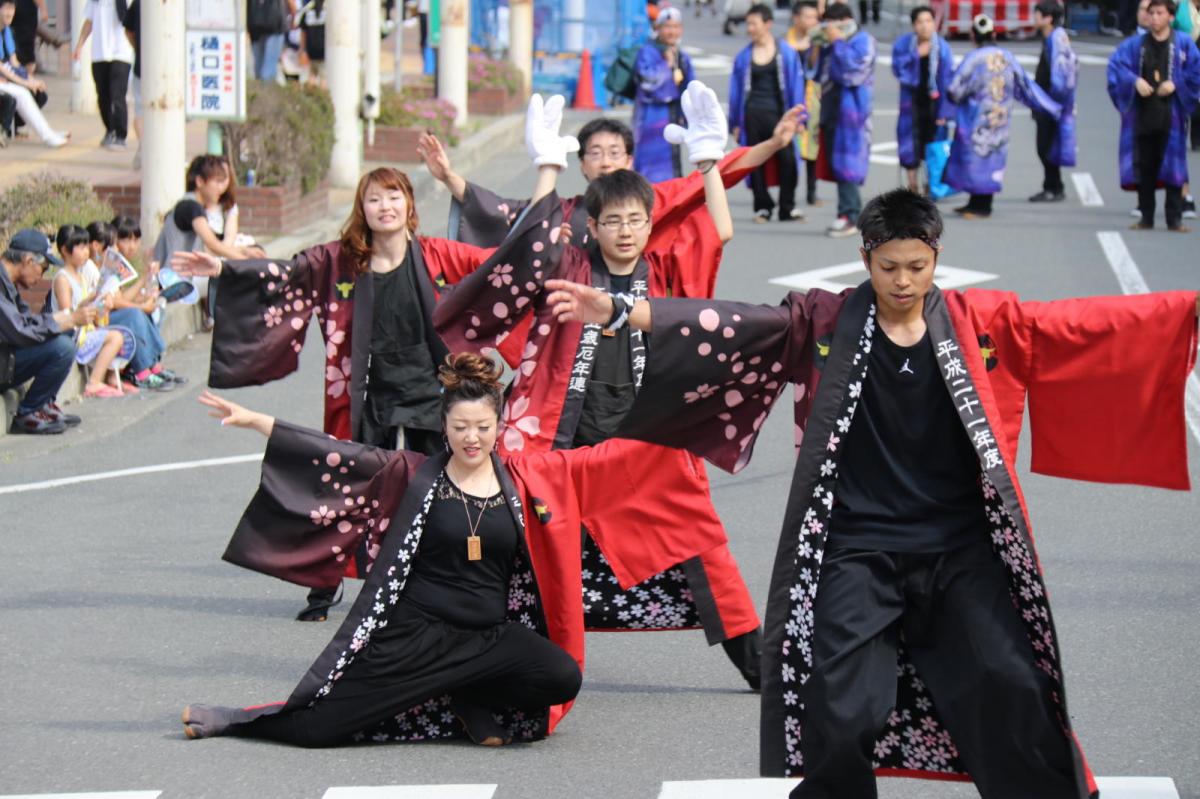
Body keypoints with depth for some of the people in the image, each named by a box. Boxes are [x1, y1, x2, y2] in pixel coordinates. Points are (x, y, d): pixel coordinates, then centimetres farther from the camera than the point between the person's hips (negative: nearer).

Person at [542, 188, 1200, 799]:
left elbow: (1082, 325, -1)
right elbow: (726, 329, -8)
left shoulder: (979, 322, 3)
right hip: (857, 548, -1)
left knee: (1012, 687, -8)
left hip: (959, 547, 1)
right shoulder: (825, 324, 1)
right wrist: (616, 310, -18)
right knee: (838, 716, -5)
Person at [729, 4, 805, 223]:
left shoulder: (786, 52, 2)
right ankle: (762, 207, 14)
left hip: (777, 113, -2)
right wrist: (735, 123, 9)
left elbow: (795, 86, 3)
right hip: (752, 115, 2)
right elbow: (736, 90, 11)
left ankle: (787, 208, 2)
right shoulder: (744, 57, 7)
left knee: (786, 159, -9)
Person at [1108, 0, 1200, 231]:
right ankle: (1146, 217, 11)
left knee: (1172, 165, -3)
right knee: (1144, 167, 4)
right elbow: (1116, 65, -1)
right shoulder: (1135, 44, 8)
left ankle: (1175, 219, 1)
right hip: (1142, 115, 2)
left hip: (1170, 116, -2)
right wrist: (1135, 81, -15)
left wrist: (1176, 84, -13)